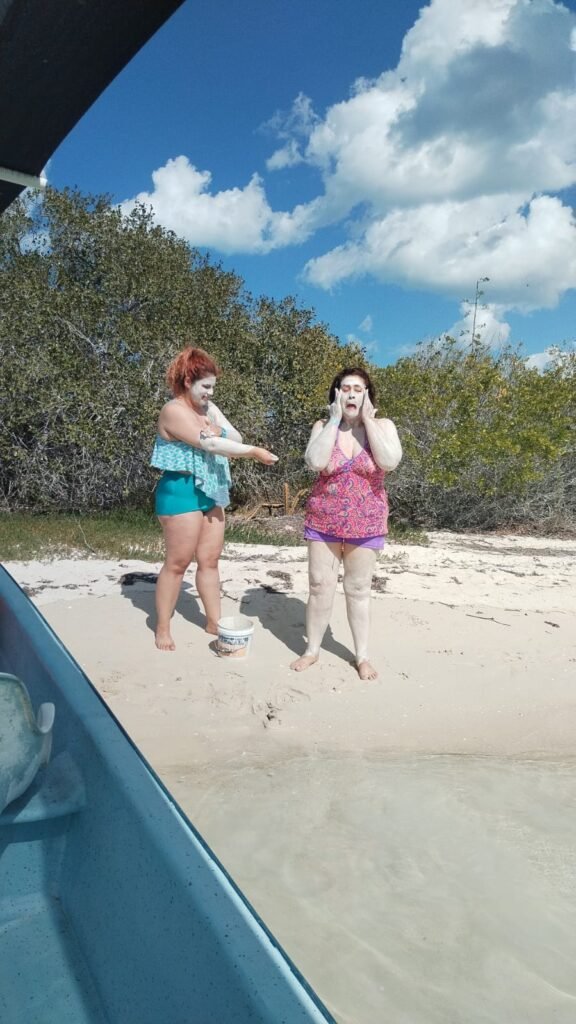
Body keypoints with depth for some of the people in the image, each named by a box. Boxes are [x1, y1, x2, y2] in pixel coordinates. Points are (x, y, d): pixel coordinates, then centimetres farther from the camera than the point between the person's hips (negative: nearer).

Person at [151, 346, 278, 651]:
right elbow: (210, 444, -23)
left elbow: (236, 439, 9)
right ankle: (162, 628, 11)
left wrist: (214, 415, -4)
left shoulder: (205, 409, 14)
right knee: (178, 562, -2)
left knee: (209, 560, 11)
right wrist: (254, 452, -22)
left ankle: (214, 622, 20)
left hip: (210, 491, 8)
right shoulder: (175, 411, -13)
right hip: (182, 491, -8)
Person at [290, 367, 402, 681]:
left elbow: (389, 462, -20)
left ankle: (362, 655, 20)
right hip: (323, 521, 1)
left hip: (365, 523, 0)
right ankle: (312, 649, 21)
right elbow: (314, 462, -19)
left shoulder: (383, 426, -2)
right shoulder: (323, 426, -1)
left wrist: (368, 420, -16)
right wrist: (335, 420, -16)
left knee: (359, 590, 8)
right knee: (320, 586, 5)